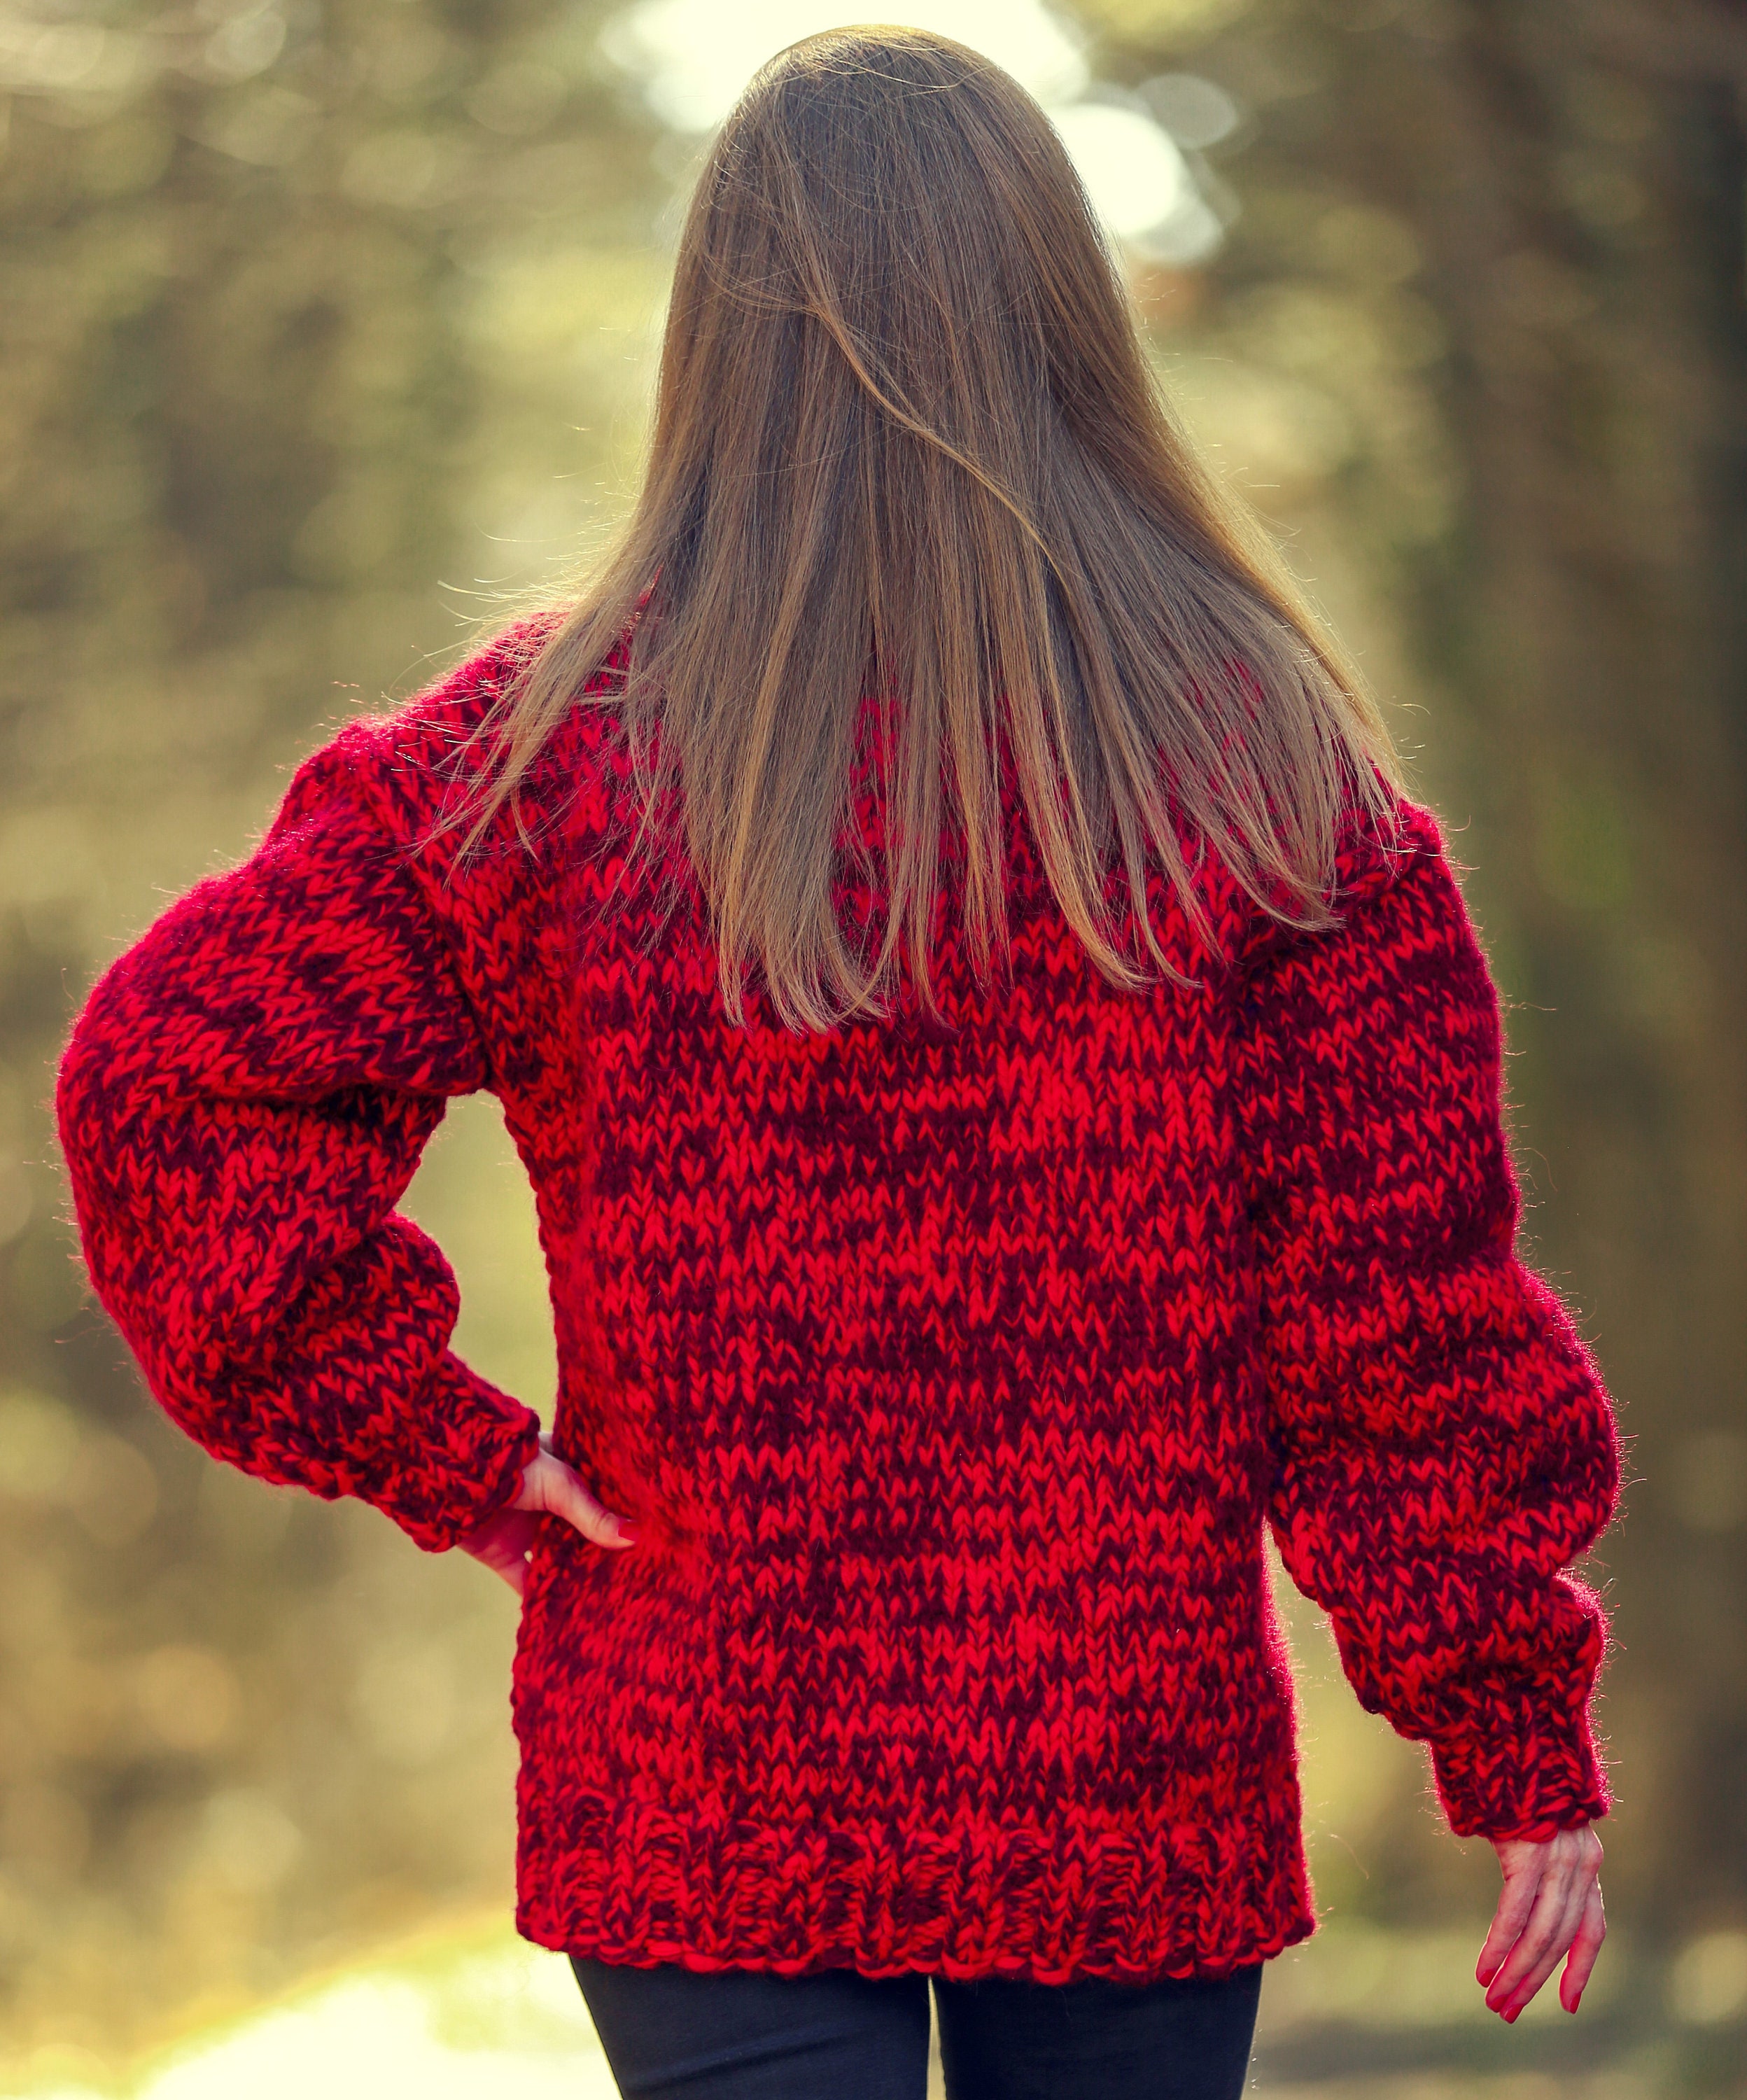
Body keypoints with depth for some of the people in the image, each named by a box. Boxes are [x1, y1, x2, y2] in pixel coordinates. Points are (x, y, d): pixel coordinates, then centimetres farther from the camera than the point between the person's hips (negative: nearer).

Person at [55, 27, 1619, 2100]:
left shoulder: (554, 746, -4)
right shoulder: (1272, 758, -2)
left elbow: (166, 1073, -9)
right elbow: (1412, 1297, -2)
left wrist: (442, 1457, -3)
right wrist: (1522, 1737, 4)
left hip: (702, 1800, -1)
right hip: (1143, 1790, 1)